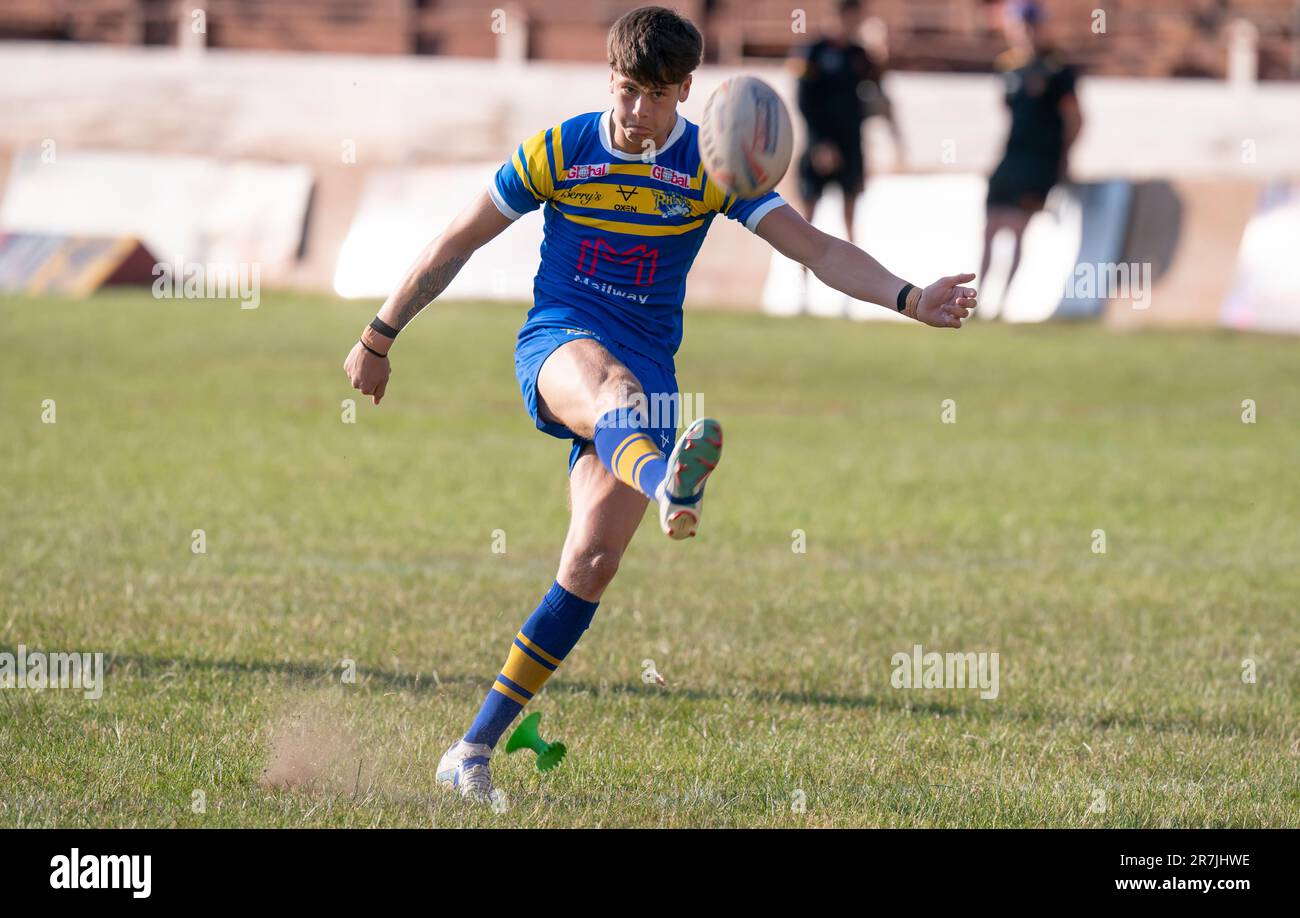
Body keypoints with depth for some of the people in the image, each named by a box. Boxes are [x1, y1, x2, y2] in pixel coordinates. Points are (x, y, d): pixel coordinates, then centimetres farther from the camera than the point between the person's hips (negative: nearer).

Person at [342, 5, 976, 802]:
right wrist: (380, 338, 11)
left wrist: (910, 300, -21)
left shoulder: (710, 169, 1)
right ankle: (671, 487, -79)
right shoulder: (558, 152, 0)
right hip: (557, 345, -2)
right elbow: (455, 244, 8)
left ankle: (475, 748, -3)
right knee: (615, 386, -40)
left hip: (646, 368, 2)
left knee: (594, 562, -11)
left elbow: (816, 248, -6)